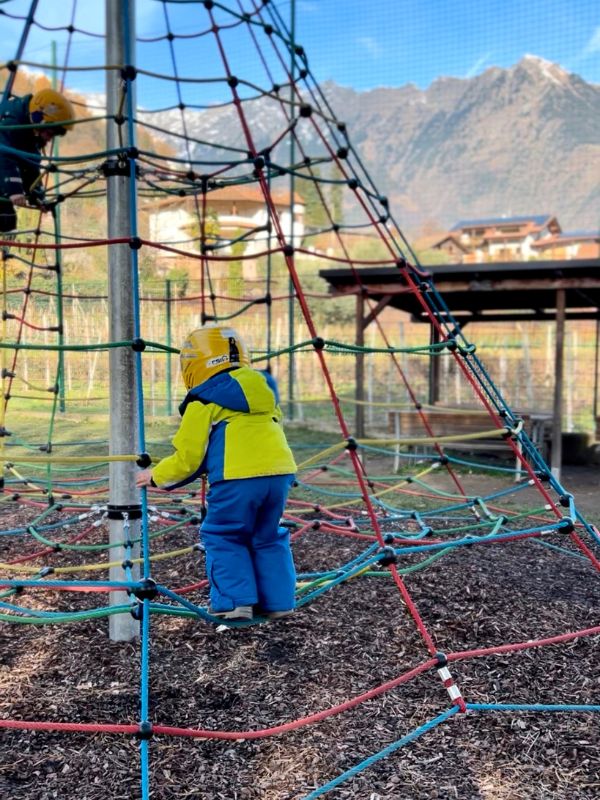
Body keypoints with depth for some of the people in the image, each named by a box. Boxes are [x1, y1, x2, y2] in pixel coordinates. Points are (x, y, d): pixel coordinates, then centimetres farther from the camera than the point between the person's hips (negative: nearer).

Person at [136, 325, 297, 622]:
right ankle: (278, 601, 22)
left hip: (237, 478, -6)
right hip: (279, 472, 6)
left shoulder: (203, 402, 2)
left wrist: (156, 476, 22)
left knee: (223, 537, 14)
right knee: (268, 537, 21)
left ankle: (235, 601, 10)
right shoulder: (264, 389, 20)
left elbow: (188, 459, 4)